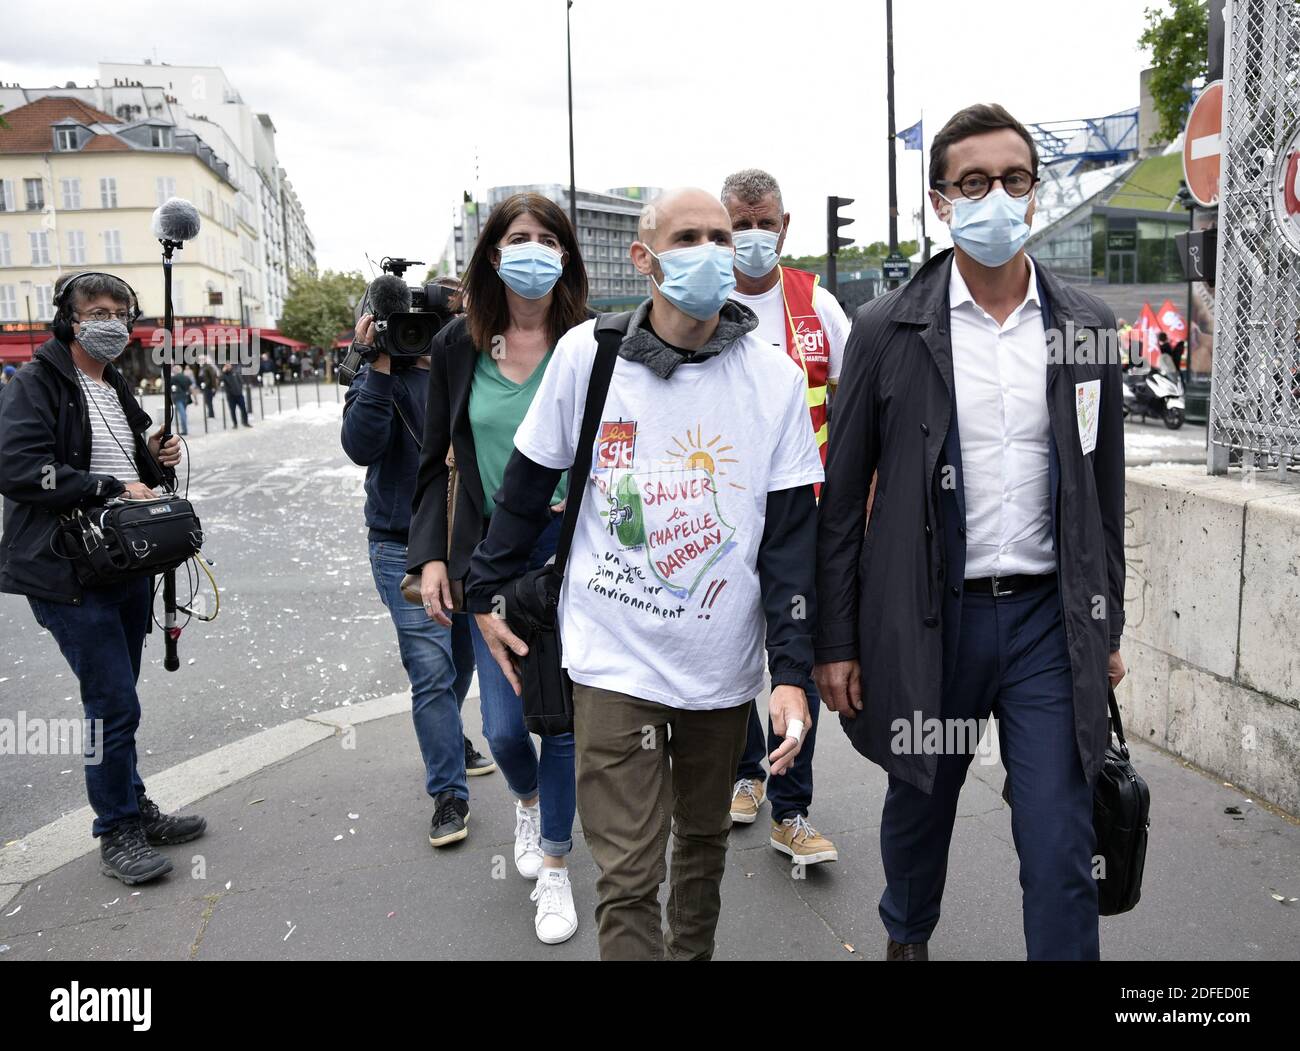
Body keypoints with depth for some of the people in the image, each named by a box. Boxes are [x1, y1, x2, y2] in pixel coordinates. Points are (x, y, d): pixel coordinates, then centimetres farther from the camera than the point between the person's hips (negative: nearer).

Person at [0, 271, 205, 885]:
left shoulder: (119, 392, 18)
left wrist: (158, 460, 4)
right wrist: (111, 488, -20)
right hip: (70, 574, -8)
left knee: (113, 701, 17)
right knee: (114, 703, -6)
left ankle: (132, 810, 28)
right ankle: (117, 833, 9)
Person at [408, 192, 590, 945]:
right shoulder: (459, 346, 3)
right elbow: (435, 461, 8)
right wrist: (430, 555, 1)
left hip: (570, 550, -2)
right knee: (504, 726, 4)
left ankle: (555, 867, 28)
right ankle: (527, 799, 42)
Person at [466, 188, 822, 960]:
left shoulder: (776, 379, -4)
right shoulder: (586, 353, -6)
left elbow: (792, 535, -4)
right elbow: (528, 485, 6)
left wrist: (792, 671, -8)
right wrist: (488, 593, 11)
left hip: (723, 663, 2)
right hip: (614, 659, -2)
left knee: (704, 839, 21)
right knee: (628, 877, 0)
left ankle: (693, 953, 46)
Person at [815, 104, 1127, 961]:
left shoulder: (1087, 327, 3)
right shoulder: (888, 330, -5)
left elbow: (1105, 489, 9)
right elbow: (843, 497, -3)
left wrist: (1107, 630, 10)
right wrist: (837, 642, -3)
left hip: (1050, 616, 1)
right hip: (928, 616, -1)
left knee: (1061, 849, 3)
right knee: (920, 808, 19)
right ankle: (907, 938, 47)